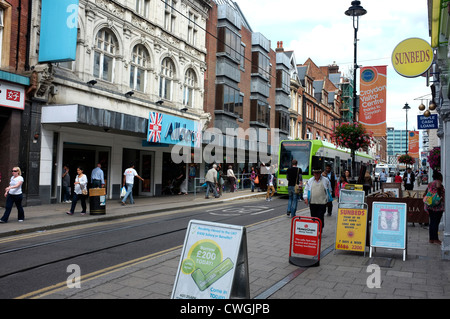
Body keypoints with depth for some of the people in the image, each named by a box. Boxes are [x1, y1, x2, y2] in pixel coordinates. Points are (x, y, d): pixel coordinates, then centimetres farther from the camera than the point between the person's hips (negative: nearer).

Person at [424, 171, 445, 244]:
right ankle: (435, 238, -4)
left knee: (432, 222, 11)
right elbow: (438, 187, -27)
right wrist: (439, 195, -15)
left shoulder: (430, 184, 15)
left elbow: (424, 194, 14)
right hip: (437, 206, -7)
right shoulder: (438, 182, -5)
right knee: (436, 222, -5)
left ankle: (431, 239, 14)